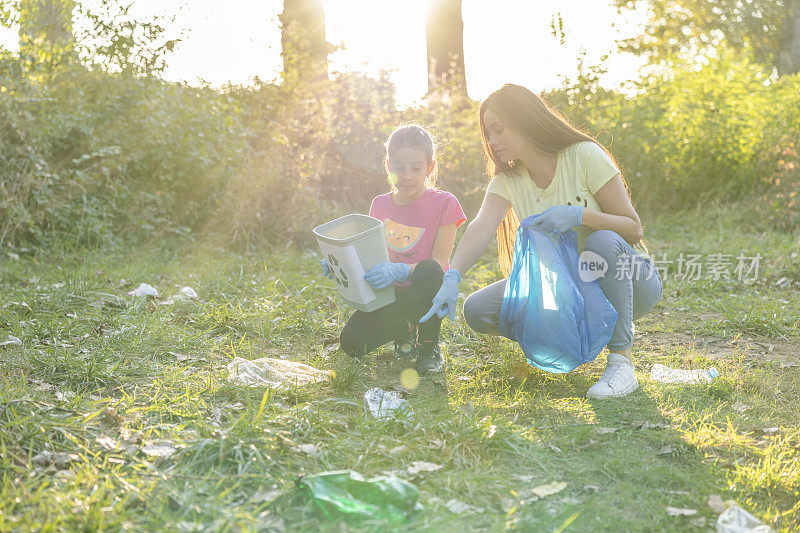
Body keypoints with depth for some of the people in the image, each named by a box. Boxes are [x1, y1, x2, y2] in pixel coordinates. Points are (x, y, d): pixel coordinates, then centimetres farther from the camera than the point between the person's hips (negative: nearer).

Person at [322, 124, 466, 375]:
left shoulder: (444, 203, -9)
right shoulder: (381, 205, 6)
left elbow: (439, 263, -16)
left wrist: (399, 271, -34)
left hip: (425, 294, -4)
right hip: (391, 296, 4)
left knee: (428, 271, -38)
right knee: (351, 343, -18)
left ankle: (430, 345, -13)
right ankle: (406, 328, 15)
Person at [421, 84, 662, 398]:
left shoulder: (584, 156, -13)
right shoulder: (507, 180, -1)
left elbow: (634, 229, -13)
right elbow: (481, 228, -20)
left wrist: (579, 215, -30)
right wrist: (452, 277, -38)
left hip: (631, 282, -4)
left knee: (603, 241, -38)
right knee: (477, 310, -15)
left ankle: (621, 361, -25)